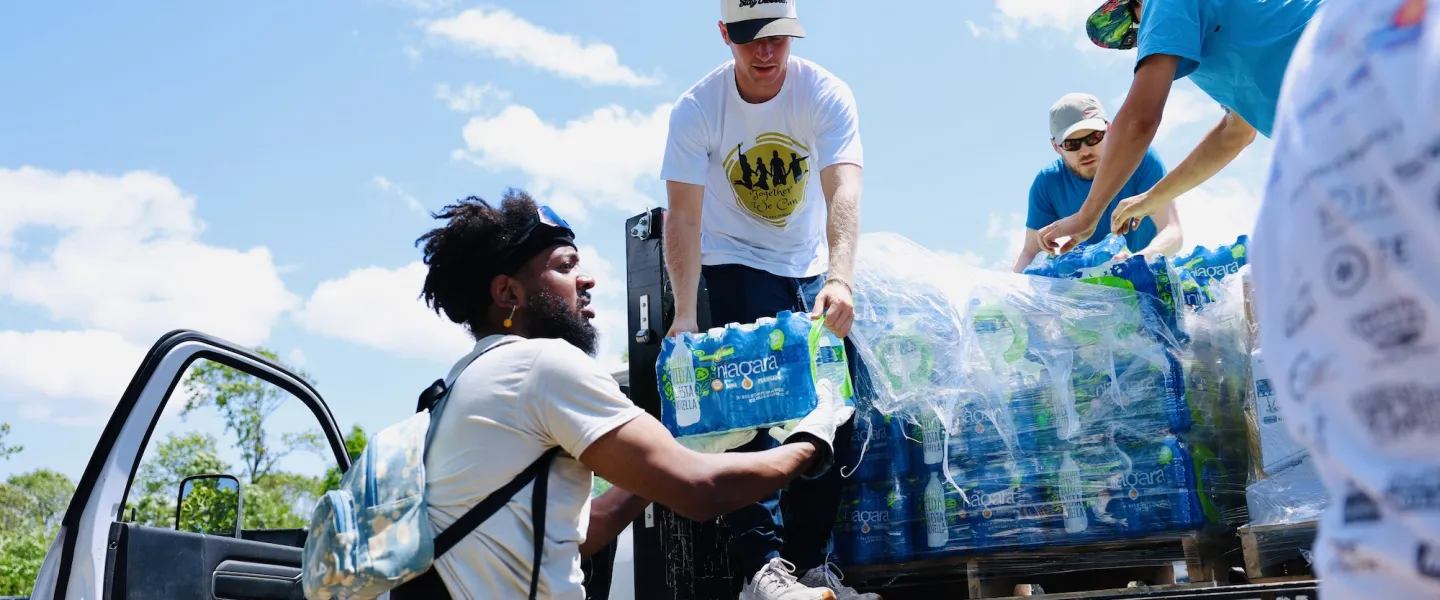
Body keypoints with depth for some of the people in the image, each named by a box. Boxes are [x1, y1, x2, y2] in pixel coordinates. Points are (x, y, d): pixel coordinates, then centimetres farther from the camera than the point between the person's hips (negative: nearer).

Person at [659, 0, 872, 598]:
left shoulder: (827, 95, -15)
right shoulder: (696, 109, -15)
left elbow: (842, 192, -28)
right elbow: (683, 217, -19)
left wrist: (840, 280, -45)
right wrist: (684, 313, -32)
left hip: (812, 269, 3)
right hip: (736, 266, -2)